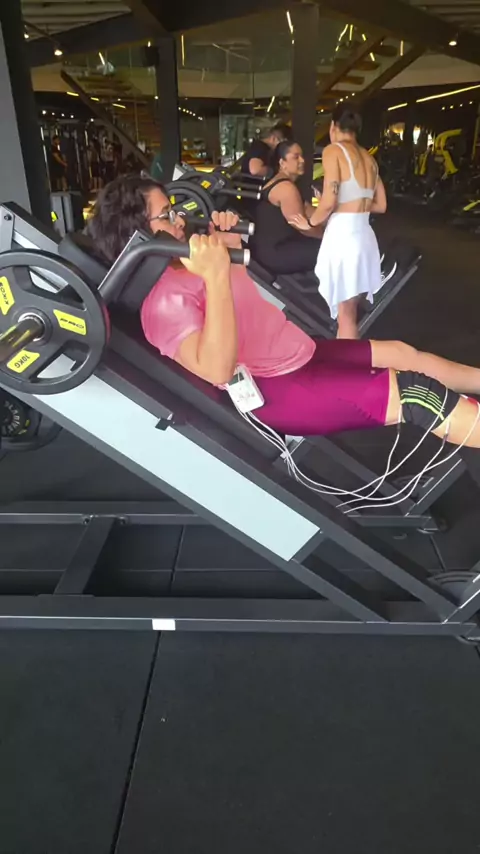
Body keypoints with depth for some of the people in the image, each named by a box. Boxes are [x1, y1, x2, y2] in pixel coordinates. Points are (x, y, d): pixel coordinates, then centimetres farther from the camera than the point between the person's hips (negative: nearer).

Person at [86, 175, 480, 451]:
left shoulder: (181, 263, 8)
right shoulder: (163, 301, -21)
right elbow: (218, 370, -35)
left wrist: (225, 235, 5)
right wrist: (215, 275, -37)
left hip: (298, 353, 10)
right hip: (275, 390, -10)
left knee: (402, 353, 12)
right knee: (408, 390, -17)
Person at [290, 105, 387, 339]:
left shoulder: (333, 151, -4)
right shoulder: (369, 158, 17)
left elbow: (329, 202, -14)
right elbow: (380, 205, 20)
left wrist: (310, 222, 3)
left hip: (342, 235, -7)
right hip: (364, 235, 7)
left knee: (345, 317, -2)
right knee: (350, 314, 17)